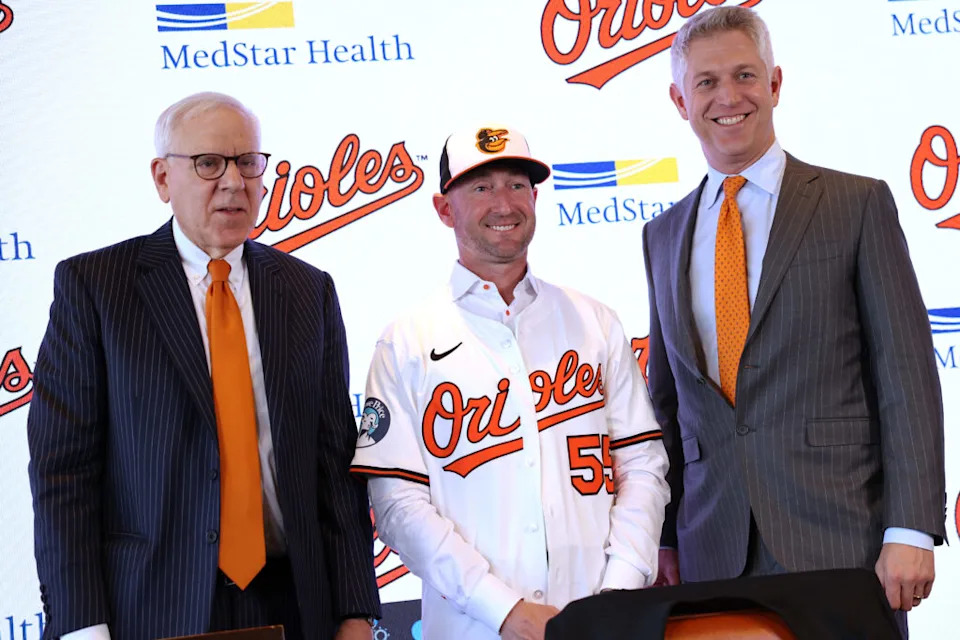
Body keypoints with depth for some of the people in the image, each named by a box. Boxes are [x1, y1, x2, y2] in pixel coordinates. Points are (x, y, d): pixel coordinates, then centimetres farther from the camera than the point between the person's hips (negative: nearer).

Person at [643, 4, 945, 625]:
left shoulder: (858, 204, 1)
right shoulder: (663, 235, 14)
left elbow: (907, 372, -4)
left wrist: (910, 532, -12)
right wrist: (662, 539, 10)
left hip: (839, 543, -3)